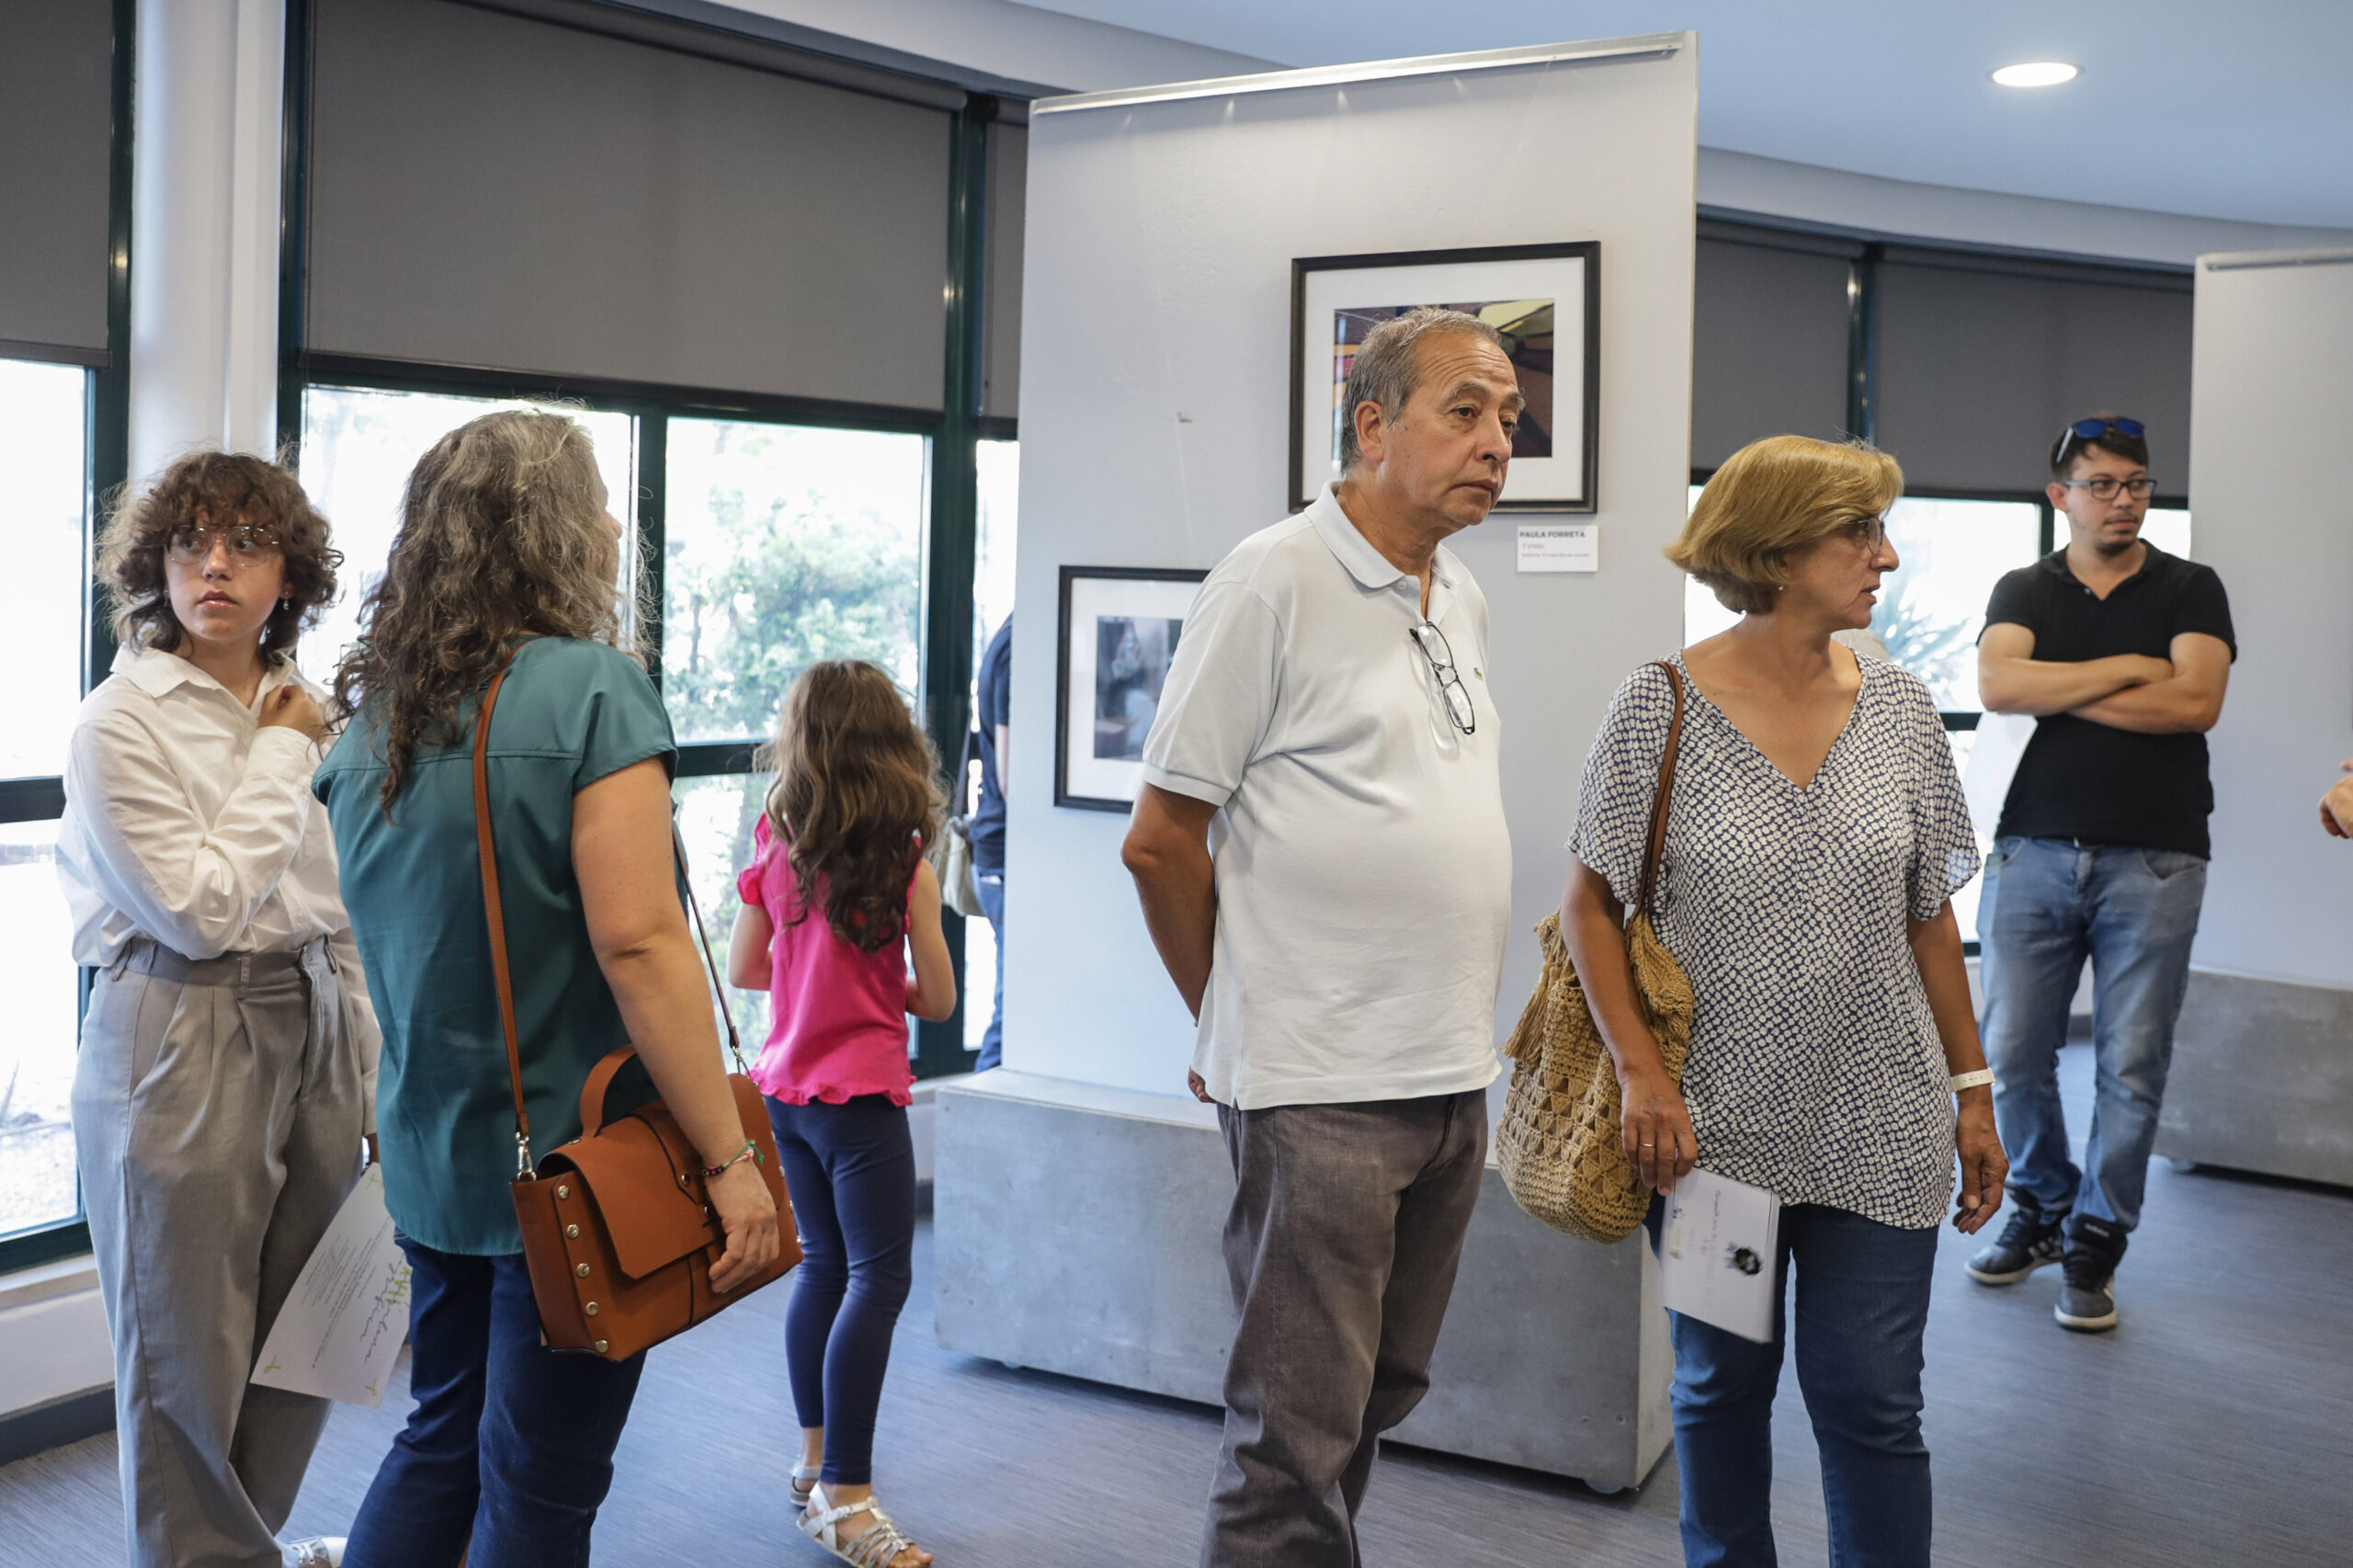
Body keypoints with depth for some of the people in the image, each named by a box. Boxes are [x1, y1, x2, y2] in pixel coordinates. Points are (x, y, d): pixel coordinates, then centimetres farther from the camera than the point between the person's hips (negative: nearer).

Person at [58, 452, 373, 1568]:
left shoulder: (306, 717, 8)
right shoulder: (120, 723, -9)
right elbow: (200, 907, -17)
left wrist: (373, 1080, 13)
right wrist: (280, 759, -11)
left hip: (312, 1042, 6)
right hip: (180, 1048, -5)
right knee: (188, 1351, 8)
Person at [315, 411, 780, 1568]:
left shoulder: (370, 712, 6)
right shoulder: (588, 689, -17)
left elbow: (388, 939, 15)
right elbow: (638, 942, -23)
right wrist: (729, 1159, -21)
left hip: (432, 1157, 7)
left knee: (440, 1442, 22)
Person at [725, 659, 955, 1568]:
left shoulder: (772, 853, 1)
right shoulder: (907, 867, -12)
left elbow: (741, 971, 10)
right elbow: (939, 1000, -8)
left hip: (786, 1088, 6)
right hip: (861, 1093, -6)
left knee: (823, 1265, 18)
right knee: (878, 1279, -5)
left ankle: (818, 1457, 31)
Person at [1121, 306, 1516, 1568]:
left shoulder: (1461, 599, 13)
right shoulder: (1275, 582, -12)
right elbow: (1160, 843, -10)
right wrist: (1236, 1021, 1)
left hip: (1451, 1078, 8)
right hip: (1321, 1089, -8)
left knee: (1376, 1401, 19)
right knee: (1297, 1437, 1)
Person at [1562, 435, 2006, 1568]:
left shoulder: (1900, 709, 2)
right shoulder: (1659, 707, -9)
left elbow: (1930, 917, 8)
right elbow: (1589, 902, -5)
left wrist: (1972, 1090, 8)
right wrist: (1640, 1070, -14)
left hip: (1878, 1132, 2)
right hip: (1716, 1126, -2)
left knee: (1870, 1398, 7)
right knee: (1721, 1388, 14)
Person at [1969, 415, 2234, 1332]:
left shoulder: (2189, 590, 9)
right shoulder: (2024, 592, 12)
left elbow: (2196, 701, -8)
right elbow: (1996, 686, -8)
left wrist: (2058, 692, -6)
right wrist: (2126, 669, -8)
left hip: (2153, 860, -1)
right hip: (2033, 850, 1)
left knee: (2131, 1067, 0)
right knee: (2012, 1054, 4)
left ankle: (2095, 1242, 14)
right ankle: (2044, 1209, 25)